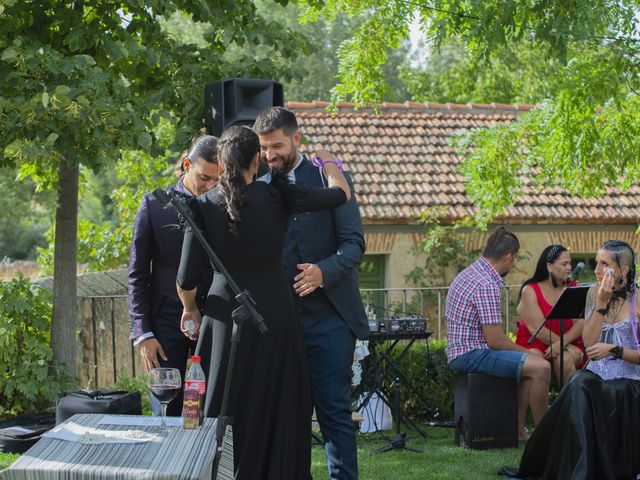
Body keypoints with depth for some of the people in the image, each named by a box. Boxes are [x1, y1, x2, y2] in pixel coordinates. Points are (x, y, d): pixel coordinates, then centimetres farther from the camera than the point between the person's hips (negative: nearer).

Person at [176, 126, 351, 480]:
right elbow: (341, 193, 6)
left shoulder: (205, 205, -4)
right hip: (273, 314, -1)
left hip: (225, 315, 1)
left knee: (228, 412, 9)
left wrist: (190, 309, 16)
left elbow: (186, 278, -5)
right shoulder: (275, 195, -7)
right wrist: (326, 162, 26)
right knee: (277, 410, 10)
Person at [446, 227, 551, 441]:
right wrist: (526, 352, -5)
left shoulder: (470, 273, 14)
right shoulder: (486, 285, -20)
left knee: (530, 365, 21)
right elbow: (495, 340, -19)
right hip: (472, 354, -11)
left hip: (461, 351, 11)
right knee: (540, 367, -18)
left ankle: (518, 429, 15)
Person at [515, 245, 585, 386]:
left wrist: (562, 343, -21)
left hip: (569, 343, 2)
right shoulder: (530, 291, -2)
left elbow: (580, 323, -4)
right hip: (535, 344, -2)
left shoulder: (573, 287, 8)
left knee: (565, 359, -31)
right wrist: (567, 347, -15)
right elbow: (537, 329, -11)